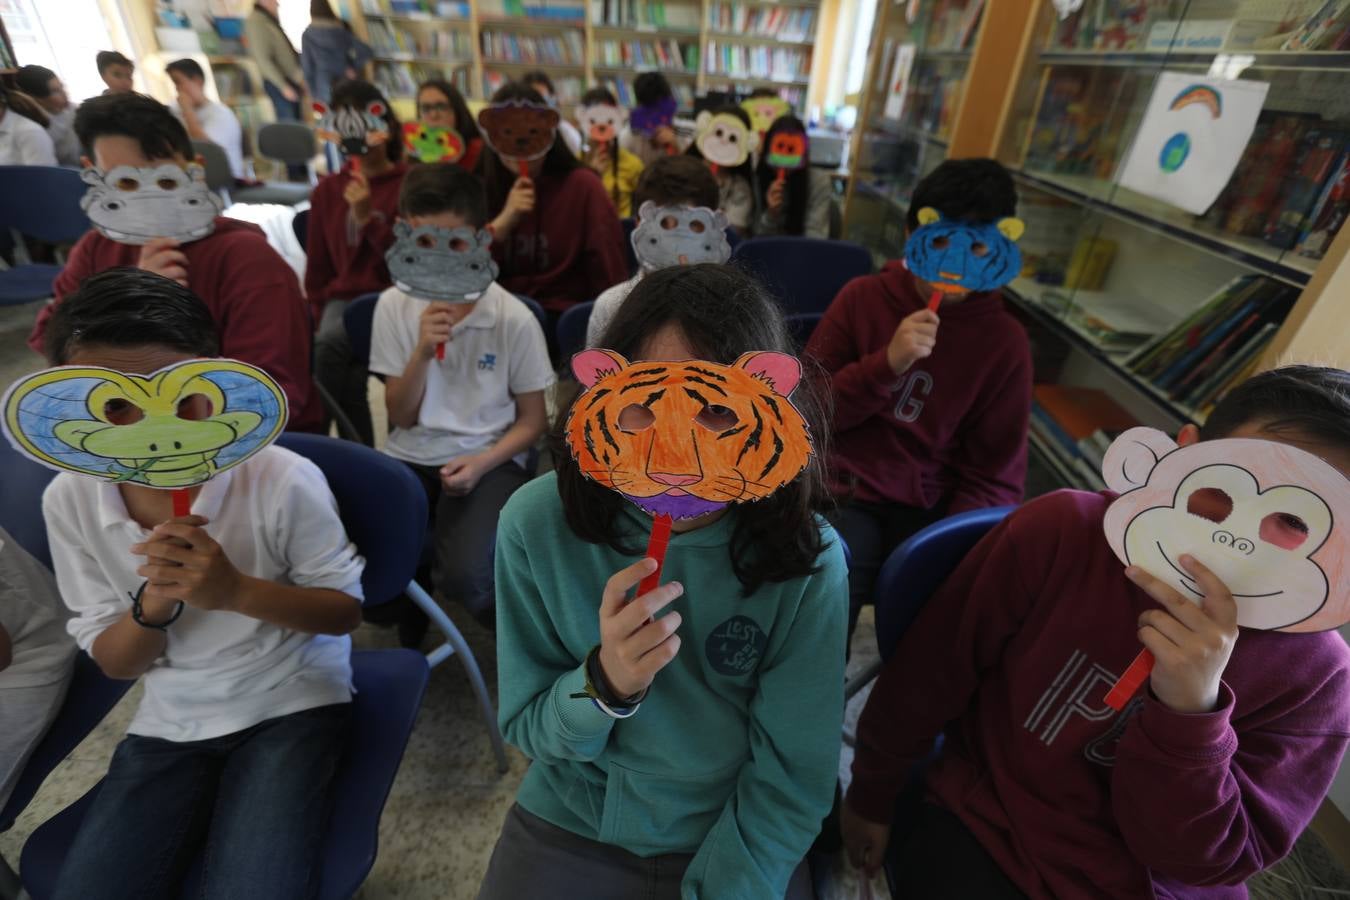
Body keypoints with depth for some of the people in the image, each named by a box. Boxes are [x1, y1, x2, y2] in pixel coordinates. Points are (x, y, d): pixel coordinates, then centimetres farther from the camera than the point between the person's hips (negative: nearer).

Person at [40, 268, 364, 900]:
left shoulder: (283, 479, -22)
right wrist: (153, 603, -24)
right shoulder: (68, 499, -8)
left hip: (292, 706, -4)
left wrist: (236, 591, -28)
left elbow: (347, 611, -10)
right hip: (170, 720, 4)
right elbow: (114, 663, 0)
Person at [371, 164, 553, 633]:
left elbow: (532, 420, -1)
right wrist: (422, 352, -18)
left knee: (464, 575, -28)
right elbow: (401, 417, 0)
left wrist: (482, 463, -19)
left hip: (490, 459, -3)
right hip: (410, 456, 4)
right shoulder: (394, 305, 0)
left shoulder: (514, 318, -9)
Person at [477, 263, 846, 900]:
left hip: (741, 841, 1)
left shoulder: (810, 559, -21)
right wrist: (606, 681, -29)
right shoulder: (538, 522, -19)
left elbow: (792, 779, -11)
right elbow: (524, 731, -10)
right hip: (569, 827, 0)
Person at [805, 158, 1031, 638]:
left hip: (930, 512, 2)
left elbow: (993, 478, 2)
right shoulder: (863, 296, 1)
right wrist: (887, 363, -19)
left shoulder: (1006, 342, 1)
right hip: (843, 493, -1)